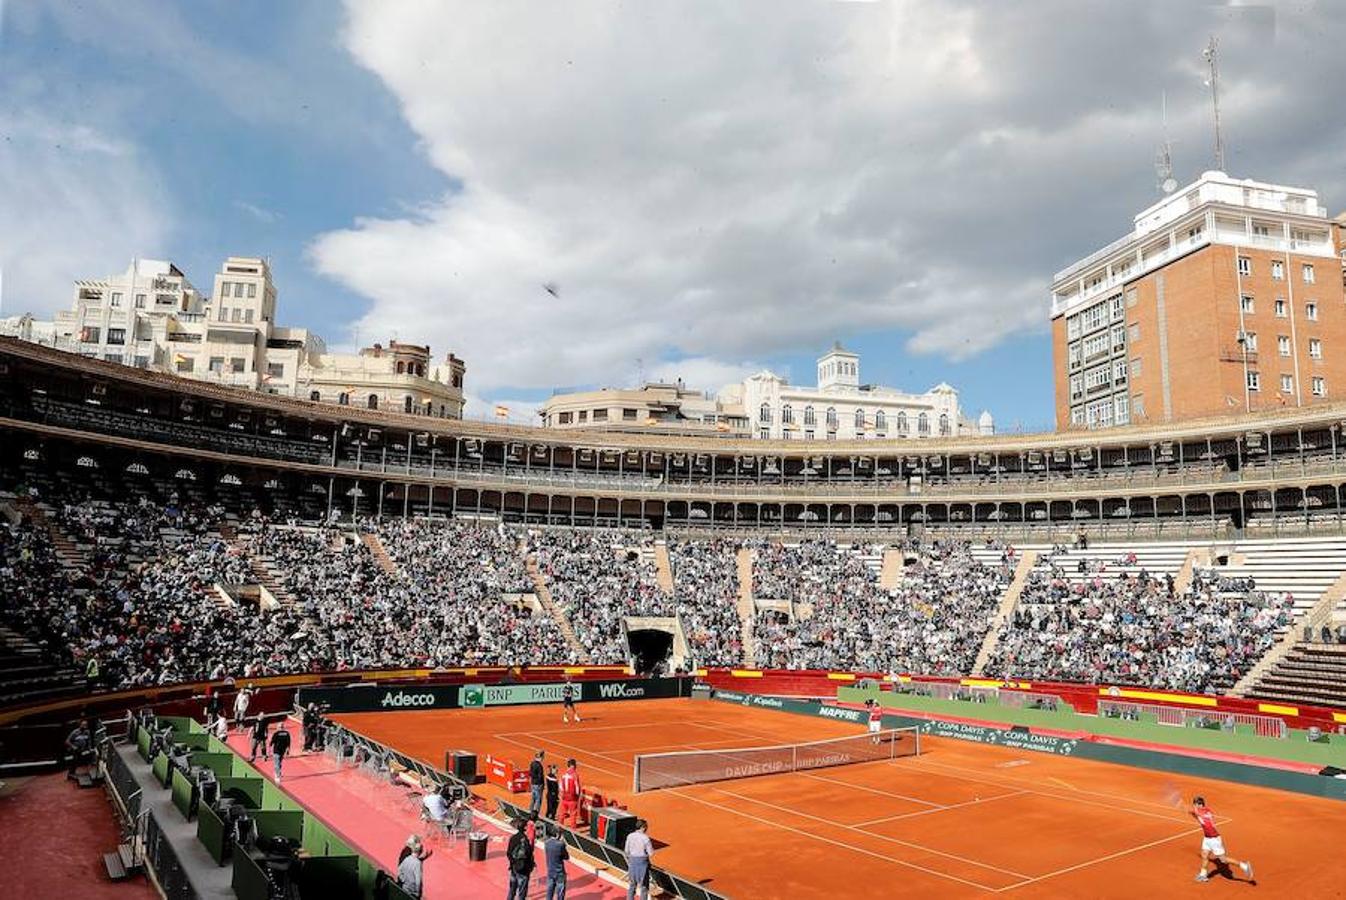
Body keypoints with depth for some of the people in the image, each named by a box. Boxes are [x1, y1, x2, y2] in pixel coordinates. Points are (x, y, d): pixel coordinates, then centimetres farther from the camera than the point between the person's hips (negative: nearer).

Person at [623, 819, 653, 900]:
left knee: (632, 884, 20)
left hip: (632, 861, 4)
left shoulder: (630, 836, -7)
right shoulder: (645, 838, -20)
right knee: (644, 884, 11)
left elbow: (627, 851, 1)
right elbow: (651, 853, -16)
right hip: (643, 862, -4)